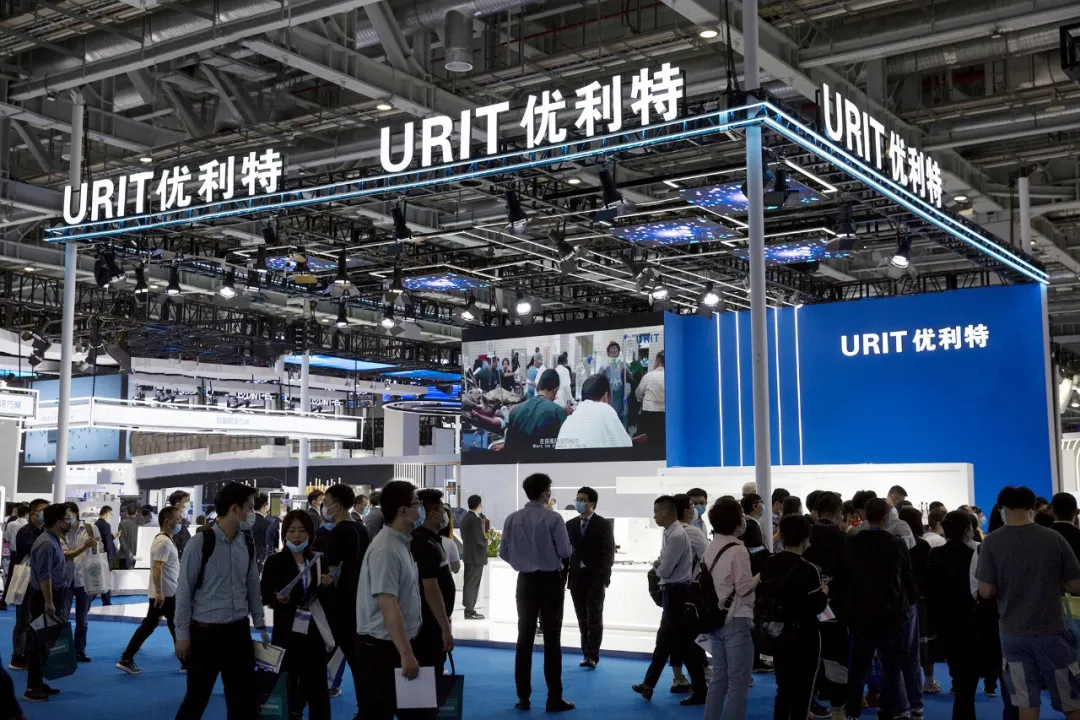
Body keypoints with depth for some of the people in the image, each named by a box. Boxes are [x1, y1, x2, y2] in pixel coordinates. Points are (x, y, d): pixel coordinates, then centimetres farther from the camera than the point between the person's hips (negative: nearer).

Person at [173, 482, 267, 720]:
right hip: (205, 632, -5)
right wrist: (182, 634, -9)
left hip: (238, 631, 5)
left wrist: (260, 626, 13)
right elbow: (184, 590, -9)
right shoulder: (200, 542, -12)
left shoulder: (247, 545, 5)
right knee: (197, 698, 6)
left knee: (244, 699, 8)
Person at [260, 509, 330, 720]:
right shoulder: (274, 561, -4)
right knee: (287, 690, 3)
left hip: (314, 634, 3)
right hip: (287, 635, -3)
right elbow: (265, 595, -8)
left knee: (318, 690, 7)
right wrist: (278, 598, -29)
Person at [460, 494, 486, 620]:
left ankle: (468, 609, 18)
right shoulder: (476, 519, -19)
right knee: (473, 584, -4)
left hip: (468, 554, 9)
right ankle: (470, 611, 0)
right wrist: (486, 541, 0)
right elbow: (480, 539, -20)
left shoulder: (465, 518, 10)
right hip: (476, 556, -9)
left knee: (469, 583, 13)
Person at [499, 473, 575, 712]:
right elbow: (565, 552, -14)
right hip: (551, 581, -3)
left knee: (525, 638, 12)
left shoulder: (512, 519, -5)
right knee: (551, 640, 4)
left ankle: (523, 697, 15)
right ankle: (554, 698, 6)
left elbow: (504, 552, 0)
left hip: (525, 581, 4)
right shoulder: (553, 518, -15)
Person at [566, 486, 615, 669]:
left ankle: (592, 656, -4)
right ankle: (586, 654, 12)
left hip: (595, 578, -4)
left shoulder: (604, 525, -2)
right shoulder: (570, 524, 10)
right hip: (576, 577, 4)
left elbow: (608, 553, -6)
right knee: (582, 618, 7)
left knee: (594, 618, -4)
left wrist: (604, 577, -14)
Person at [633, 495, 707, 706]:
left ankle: (699, 691, 7)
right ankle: (648, 685, 27)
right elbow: (664, 564, 19)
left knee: (684, 642, -2)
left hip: (676, 593, -10)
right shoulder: (671, 533, 10)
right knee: (664, 640, 17)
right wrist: (659, 564, -3)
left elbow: (664, 571, -21)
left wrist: (656, 566, 0)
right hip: (674, 592, 10)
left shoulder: (677, 536, -21)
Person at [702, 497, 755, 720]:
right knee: (738, 682, 0)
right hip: (736, 620, -8)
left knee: (719, 677, 15)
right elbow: (745, 588, -17)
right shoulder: (738, 550, -15)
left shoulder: (710, 549, 9)